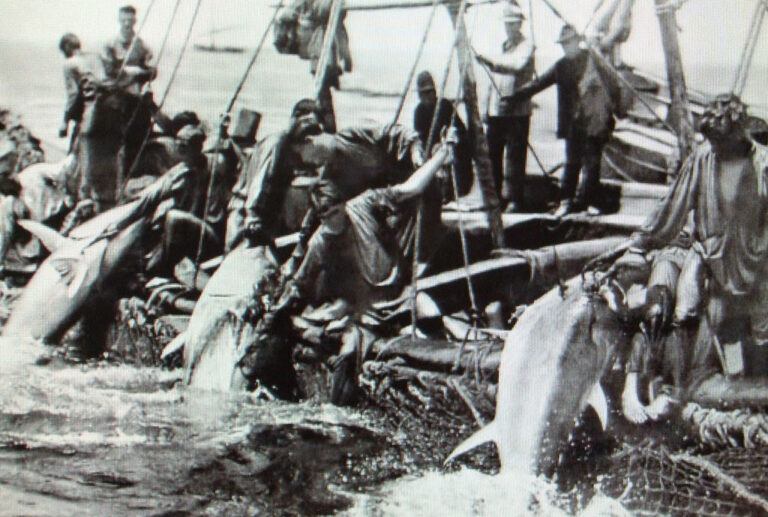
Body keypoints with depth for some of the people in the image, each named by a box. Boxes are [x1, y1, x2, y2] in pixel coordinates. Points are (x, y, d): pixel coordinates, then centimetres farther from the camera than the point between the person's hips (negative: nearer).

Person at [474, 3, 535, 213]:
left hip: (517, 111, -7)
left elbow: (517, 65, -24)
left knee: (515, 156, -7)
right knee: (492, 154, 7)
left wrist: (490, 61, -31)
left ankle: (514, 199, -4)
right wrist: (488, 108, 19)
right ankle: (495, 195, 16)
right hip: (496, 110, 7)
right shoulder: (502, 47, 19)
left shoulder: (526, 46, -3)